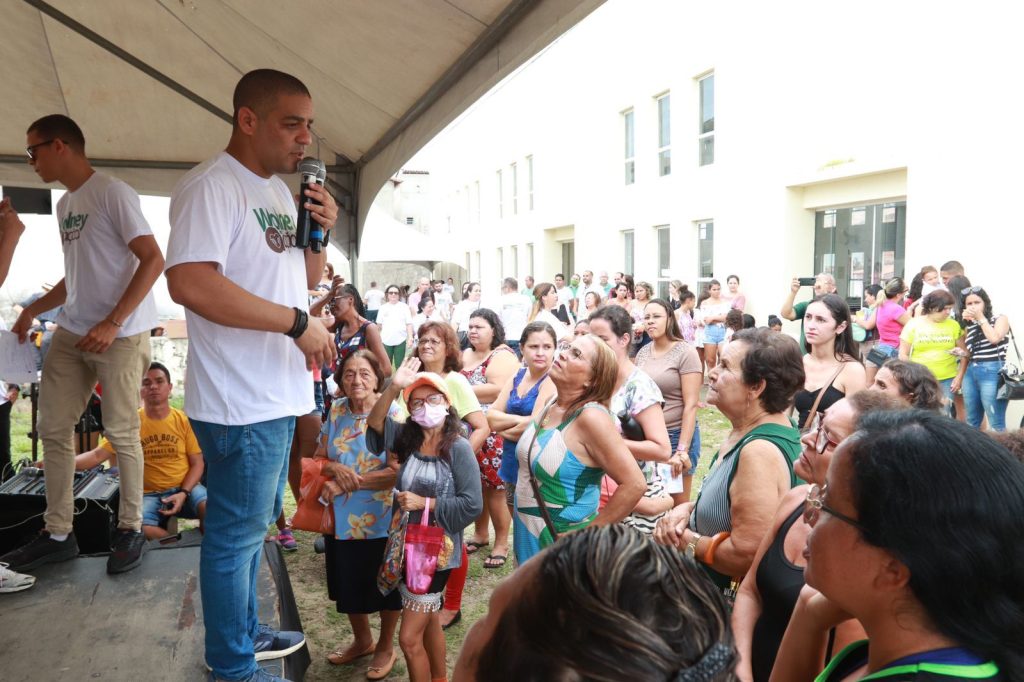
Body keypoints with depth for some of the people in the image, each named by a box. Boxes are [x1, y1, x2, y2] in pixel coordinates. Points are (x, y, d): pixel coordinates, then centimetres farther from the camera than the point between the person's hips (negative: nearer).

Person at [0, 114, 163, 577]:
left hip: (121, 334, -8)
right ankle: (57, 533, 18)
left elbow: (153, 260, -17)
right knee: (53, 429, 8)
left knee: (121, 432, -2)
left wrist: (112, 323, -21)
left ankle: (131, 528, 13)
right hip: (70, 332, 9)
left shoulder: (111, 193, -9)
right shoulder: (64, 205, 18)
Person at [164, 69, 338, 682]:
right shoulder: (212, 186, -15)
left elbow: (307, 277, 21)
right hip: (241, 401, -9)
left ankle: (246, 631, 41)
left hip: (282, 394, 10)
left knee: (255, 524, 22)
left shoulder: (280, 190, 14)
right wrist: (298, 322, -24)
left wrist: (318, 233, 1)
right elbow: (190, 283, -28)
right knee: (238, 534, 5)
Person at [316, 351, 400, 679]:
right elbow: (319, 459, 6)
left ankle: (386, 646, 38)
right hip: (341, 517, 5)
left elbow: (397, 472, -22)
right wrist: (335, 469, -16)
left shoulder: (392, 414, -16)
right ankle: (362, 640, 46)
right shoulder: (336, 411, 0)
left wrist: (347, 483, -19)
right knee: (348, 583, 20)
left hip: (381, 519, -5)